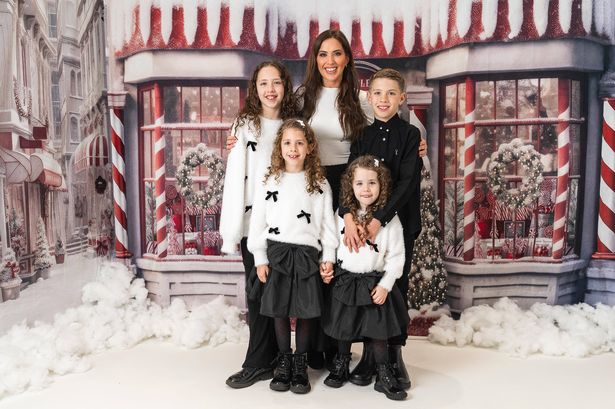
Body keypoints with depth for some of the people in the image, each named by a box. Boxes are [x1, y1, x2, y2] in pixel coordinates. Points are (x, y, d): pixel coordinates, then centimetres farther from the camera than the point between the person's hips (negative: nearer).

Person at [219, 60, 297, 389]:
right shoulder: (245, 125, 2)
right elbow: (234, 177, -3)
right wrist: (231, 229, -9)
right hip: (254, 223, -2)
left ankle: (261, 362, 17)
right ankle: (264, 360, 14)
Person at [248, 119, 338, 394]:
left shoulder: (319, 183, 5)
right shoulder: (270, 181, 4)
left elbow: (328, 222, 4)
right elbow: (257, 221, 3)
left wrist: (328, 257, -3)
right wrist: (260, 258, -1)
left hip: (308, 254, 0)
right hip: (277, 252, 0)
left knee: (305, 312, 5)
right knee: (279, 310, 6)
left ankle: (300, 364, 21)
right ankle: (283, 360, 23)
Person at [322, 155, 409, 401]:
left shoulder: (389, 218, -9)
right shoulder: (343, 214, -1)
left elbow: (396, 257, -7)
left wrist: (385, 285, -11)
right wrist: (325, 267, -1)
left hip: (375, 283, -2)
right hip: (345, 281, 2)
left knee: (377, 331, 6)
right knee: (344, 329, 16)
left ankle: (384, 376, 23)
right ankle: (341, 367, 38)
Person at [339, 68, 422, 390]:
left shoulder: (410, 135, -2)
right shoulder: (361, 136, 6)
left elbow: (407, 182, -12)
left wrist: (379, 220, -22)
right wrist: (348, 216, -22)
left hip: (398, 222, -2)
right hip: (363, 223, 2)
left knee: (396, 287, 5)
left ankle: (395, 355, 19)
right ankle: (369, 353, 20)